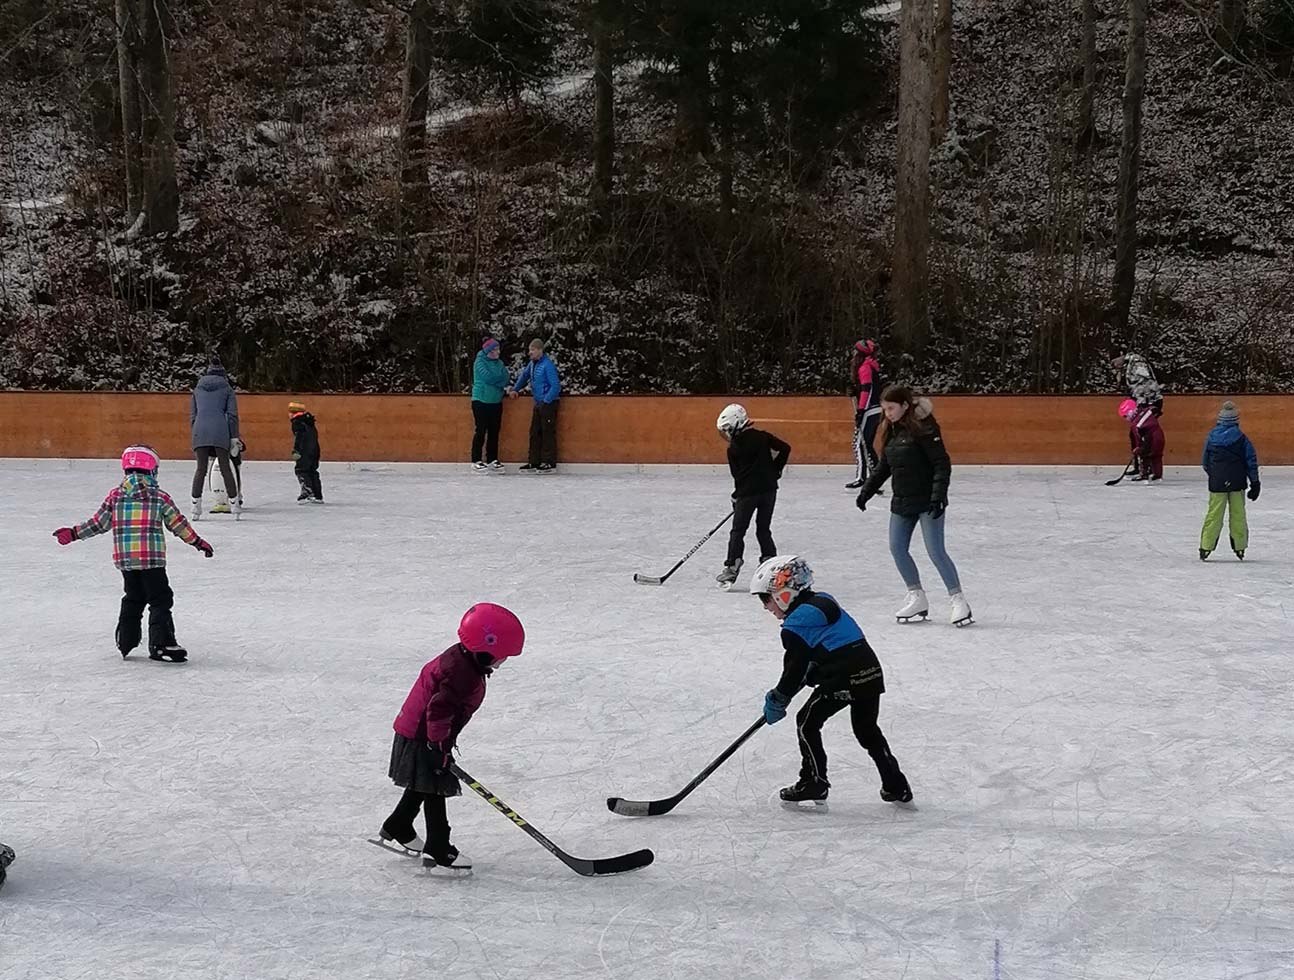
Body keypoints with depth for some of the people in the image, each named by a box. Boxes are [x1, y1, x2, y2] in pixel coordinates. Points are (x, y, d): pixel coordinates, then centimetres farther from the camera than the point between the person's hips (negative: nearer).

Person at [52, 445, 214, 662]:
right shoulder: (160, 497, -4)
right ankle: (161, 644, -9)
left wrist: (74, 533, 18)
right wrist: (198, 542, 11)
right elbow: (178, 524, 1)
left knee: (133, 599, 20)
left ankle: (125, 642, 23)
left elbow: (99, 523, 6)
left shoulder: (116, 495, 4)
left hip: (125, 559, 4)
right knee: (160, 600, 0)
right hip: (152, 559, -4)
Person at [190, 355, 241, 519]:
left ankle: (196, 505, 1)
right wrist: (234, 438, 6)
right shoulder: (227, 389, 12)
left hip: (200, 431, 2)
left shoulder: (198, 390, 20)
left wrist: (195, 434, 21)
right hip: (220, 432, -2)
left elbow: (192, 415, 18)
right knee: (225, 468, 4)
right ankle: (234, 504, 4)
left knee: (201, 469, 6)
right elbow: (232, 415, 5)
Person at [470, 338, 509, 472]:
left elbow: (505, 378, 3)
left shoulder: (499, 363, 11)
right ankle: (476, 460, 1)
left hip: (496, 402, 6)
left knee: (494, 432, 7)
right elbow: (487, 376, -19)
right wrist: (501, 383, -6)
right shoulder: (480, 362, -7)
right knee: (480, 431, -4)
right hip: (481, 401, -6)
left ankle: (492, 460, 14)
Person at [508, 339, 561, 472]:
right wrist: (515, 389, 17)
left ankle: (549, 463, 3)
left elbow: (555, 386, -20)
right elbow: (524, 375, 25)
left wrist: (546, 401, -20)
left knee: (548, 434, -3)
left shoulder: (548, 365, -18)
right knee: (534, 433, 11)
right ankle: (534, 462, 17)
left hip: (548, 404, -9)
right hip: (538, 404, 9)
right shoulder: (532, 364, 8)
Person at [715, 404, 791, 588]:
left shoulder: (733, 449, -3)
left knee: (738, 531, 3)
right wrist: (775, 471, 10)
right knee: (763, 530, 13)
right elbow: (784, 448, -1)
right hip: (769, 489, 4)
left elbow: (737, 474, 3)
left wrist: (736, 497, 16)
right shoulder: (762, 436, 4)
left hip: (747, 492, -4)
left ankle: (731, 567, -3)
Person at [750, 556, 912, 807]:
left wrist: (777, 700, 7)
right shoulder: (823, 601, 19)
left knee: (807, 722, 8)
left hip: (843, 678, -9)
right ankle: (896, 786, 22)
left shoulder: (795, 625, -7)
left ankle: (814, 781, 10)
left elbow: (795, 670, -4)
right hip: (871, 670, 9)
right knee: (867, 729, 22)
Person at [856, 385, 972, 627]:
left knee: (936, 551, -9)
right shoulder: (891, 430, 9)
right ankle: (917, 598, 15)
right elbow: (883, 467, 20)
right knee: (897, 548, 5)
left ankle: (959, 600, -1)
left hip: (927, 501, -8)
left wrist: (938, 495, -26)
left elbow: (942, 463, -18)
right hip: (901, 501, 8)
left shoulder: (923, 427, -15)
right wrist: (867, 491, 17)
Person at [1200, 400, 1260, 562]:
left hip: (1217, 482, 1)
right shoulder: (1241, 439, -5)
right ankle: (1240, 547, 12)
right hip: (1237, 482, -1)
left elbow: (1205, 463, 7)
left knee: (1214, 514, 5)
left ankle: (1206, 548, 2)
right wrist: (1255, 483, 5)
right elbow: (1251, 461, -2)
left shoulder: (1211, 437, -1)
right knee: (1238, 514, 9)